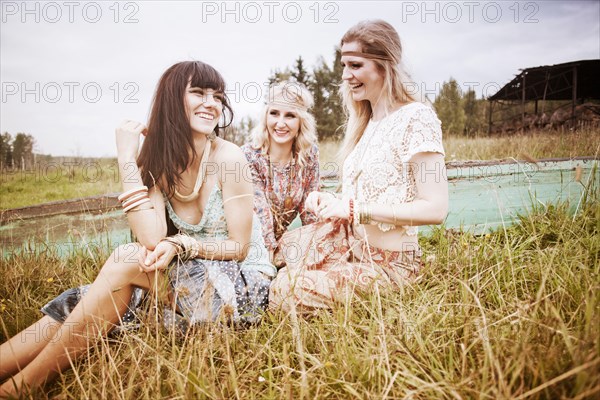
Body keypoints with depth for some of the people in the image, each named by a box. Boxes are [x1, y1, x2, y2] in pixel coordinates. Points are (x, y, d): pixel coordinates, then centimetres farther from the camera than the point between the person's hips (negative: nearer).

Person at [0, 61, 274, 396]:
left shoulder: (228, 157, -14)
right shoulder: (159, 162, -1)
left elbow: (239, 247, -9)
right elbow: (153, 240, -18)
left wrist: (181, 245, -24)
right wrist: (127, 160, -17)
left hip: (244, 284, -5)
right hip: (190, 278, 5)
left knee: (126, 261, -24)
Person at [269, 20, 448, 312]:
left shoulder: (416, 118, -15)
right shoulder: (363, 121, 11)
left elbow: (435, 209, -21)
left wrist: (354, 209, -22)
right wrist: (331, 201, -4)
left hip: (388, 264, -8)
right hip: (351, 244, 8)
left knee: (287, 291, -17)